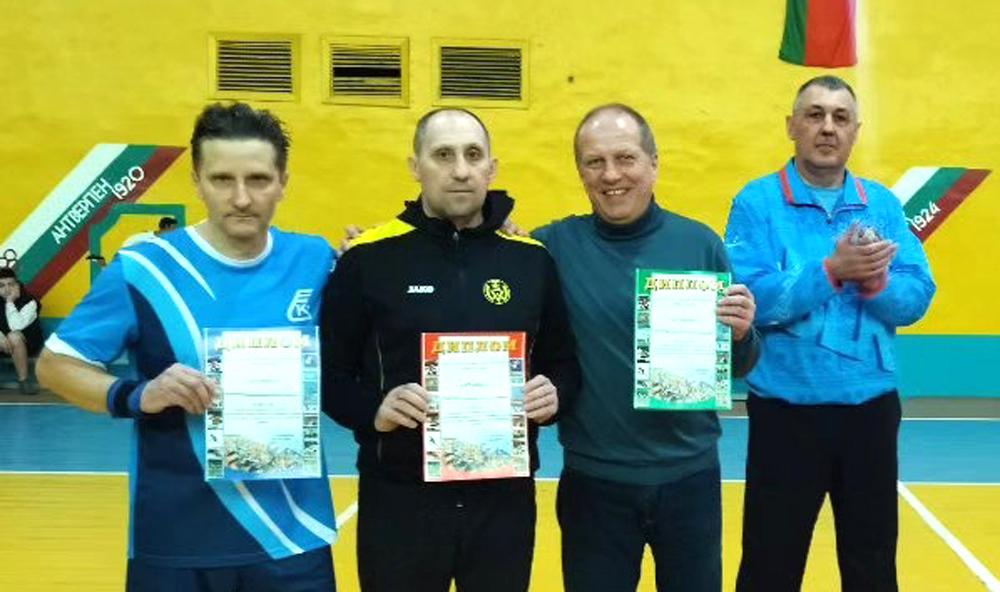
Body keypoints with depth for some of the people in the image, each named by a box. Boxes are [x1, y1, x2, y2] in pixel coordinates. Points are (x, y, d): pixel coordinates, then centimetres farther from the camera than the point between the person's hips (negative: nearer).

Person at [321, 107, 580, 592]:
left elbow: (564, 362, 12)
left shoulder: (530, 258, 4)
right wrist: (373, 409, -19)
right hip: (400, 498, -2)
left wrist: (555, 393, -9)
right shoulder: (369, 258, -4)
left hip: (506, 496, 3)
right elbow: (329, 373, -1)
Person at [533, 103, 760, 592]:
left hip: (689, 473, 1)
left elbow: (737, 368, 6)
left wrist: (741, 333, -16)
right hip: (594, 478, -1)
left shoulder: (700, 243, -1)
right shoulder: (554, 247, -5)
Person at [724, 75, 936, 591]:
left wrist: (874, 283, -21)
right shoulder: (757, 202, -6)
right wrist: (832, 271, -26)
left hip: (871, 410, 4)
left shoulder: (882, 204, 5)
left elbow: (916, 298, -2)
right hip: (786, 412, -3)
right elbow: (751, 300, -17)